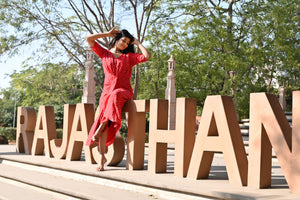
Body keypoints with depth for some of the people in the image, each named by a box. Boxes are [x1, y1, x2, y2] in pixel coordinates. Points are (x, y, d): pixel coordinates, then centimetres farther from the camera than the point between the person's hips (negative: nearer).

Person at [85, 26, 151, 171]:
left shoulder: (129, 57, 17)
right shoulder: (104, 54, 19)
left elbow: (147, 56, 2)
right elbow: (89, 39, 11)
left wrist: (137, 43, 13)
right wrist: (108, 34, 17)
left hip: (123, 92, -1)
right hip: (107, 92, 1)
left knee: (115, 95, -39)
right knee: (104, 115, -23)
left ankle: (99, 130, -31)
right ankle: (102, 157, -24)